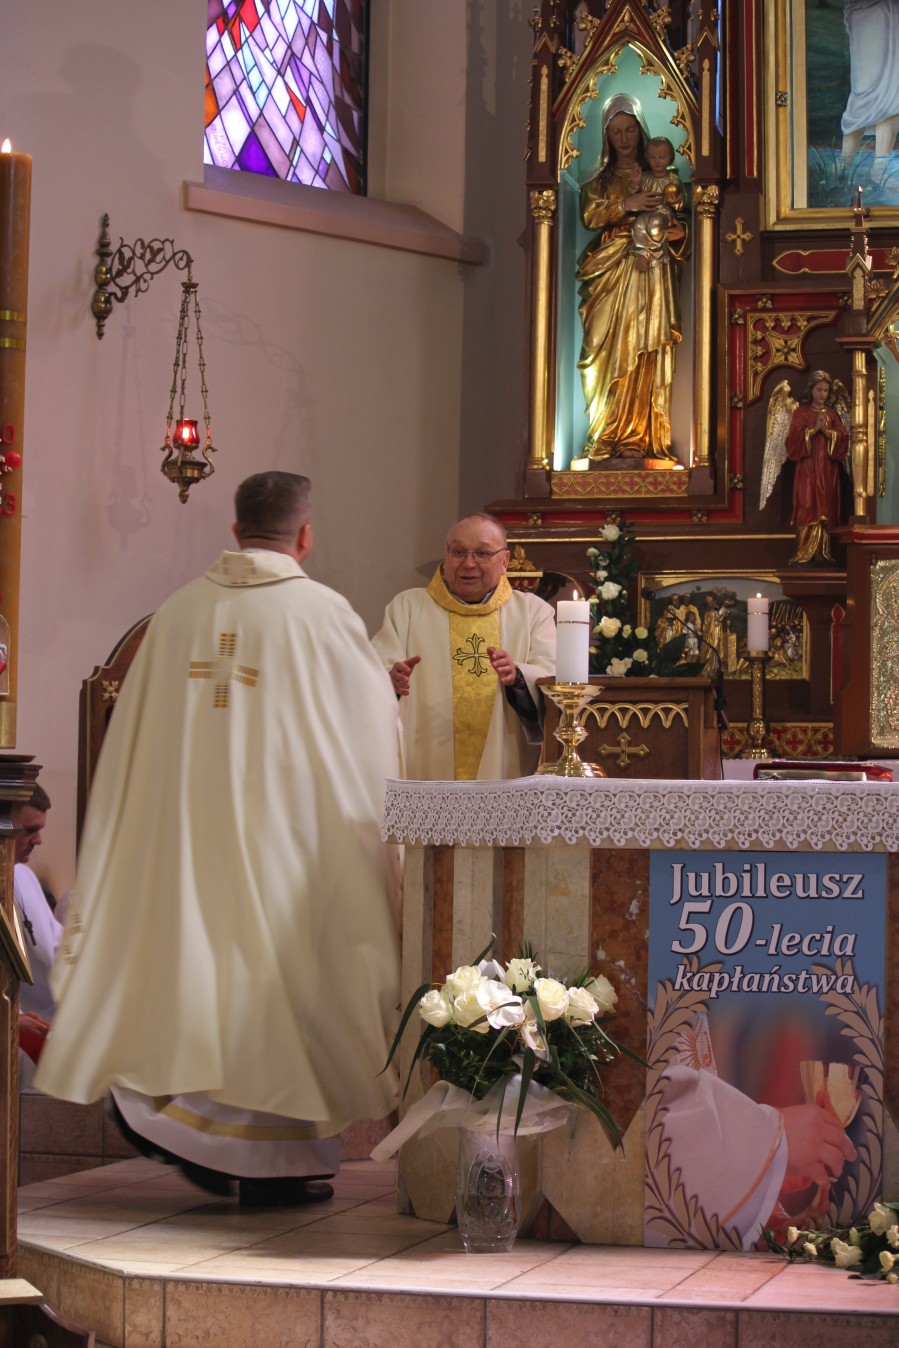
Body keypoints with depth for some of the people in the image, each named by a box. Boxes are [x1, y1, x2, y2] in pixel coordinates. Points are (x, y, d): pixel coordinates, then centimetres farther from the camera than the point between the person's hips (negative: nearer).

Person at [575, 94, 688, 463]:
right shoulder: (600, 180, 16)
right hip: (610, 272, 0)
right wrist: (627, 205, -14)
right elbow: (589, 215, -1)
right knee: (611, 350, -9)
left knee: (647, 354, -8)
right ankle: (607, 437, -12)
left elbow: (677, 220, 14)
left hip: (651, 270, 0)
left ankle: (641, 438, -11)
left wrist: (679, 232, -8)